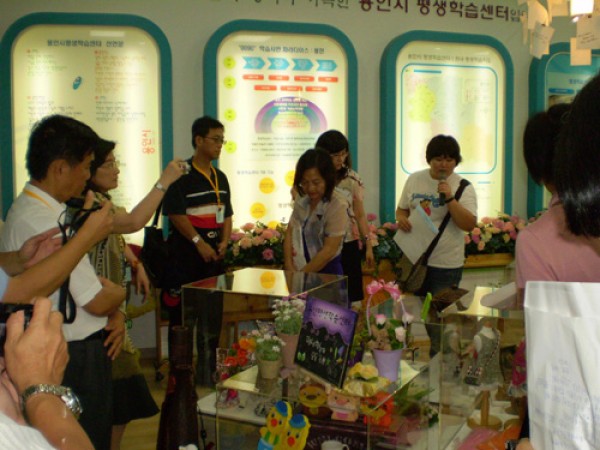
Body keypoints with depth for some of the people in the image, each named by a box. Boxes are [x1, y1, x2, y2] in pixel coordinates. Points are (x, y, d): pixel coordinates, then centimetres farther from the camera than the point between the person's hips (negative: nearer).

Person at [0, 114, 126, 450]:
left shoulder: (28, 209, 7)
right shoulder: (46, 222, -26)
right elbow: (97, 302, -22)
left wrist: (115, 314, -3)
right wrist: (118, 294, 0)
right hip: (78, 359, -10)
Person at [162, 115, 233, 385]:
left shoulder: (220, 178, 13)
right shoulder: (182, 175, -9)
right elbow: (176, 214, -15)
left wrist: (224, 242, 2)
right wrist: (198, 242, -19)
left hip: (214, 258, 7)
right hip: (185, 259, -7)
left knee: (212, 322, 12)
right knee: (183, 321, -3)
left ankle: (207, 376, 24)